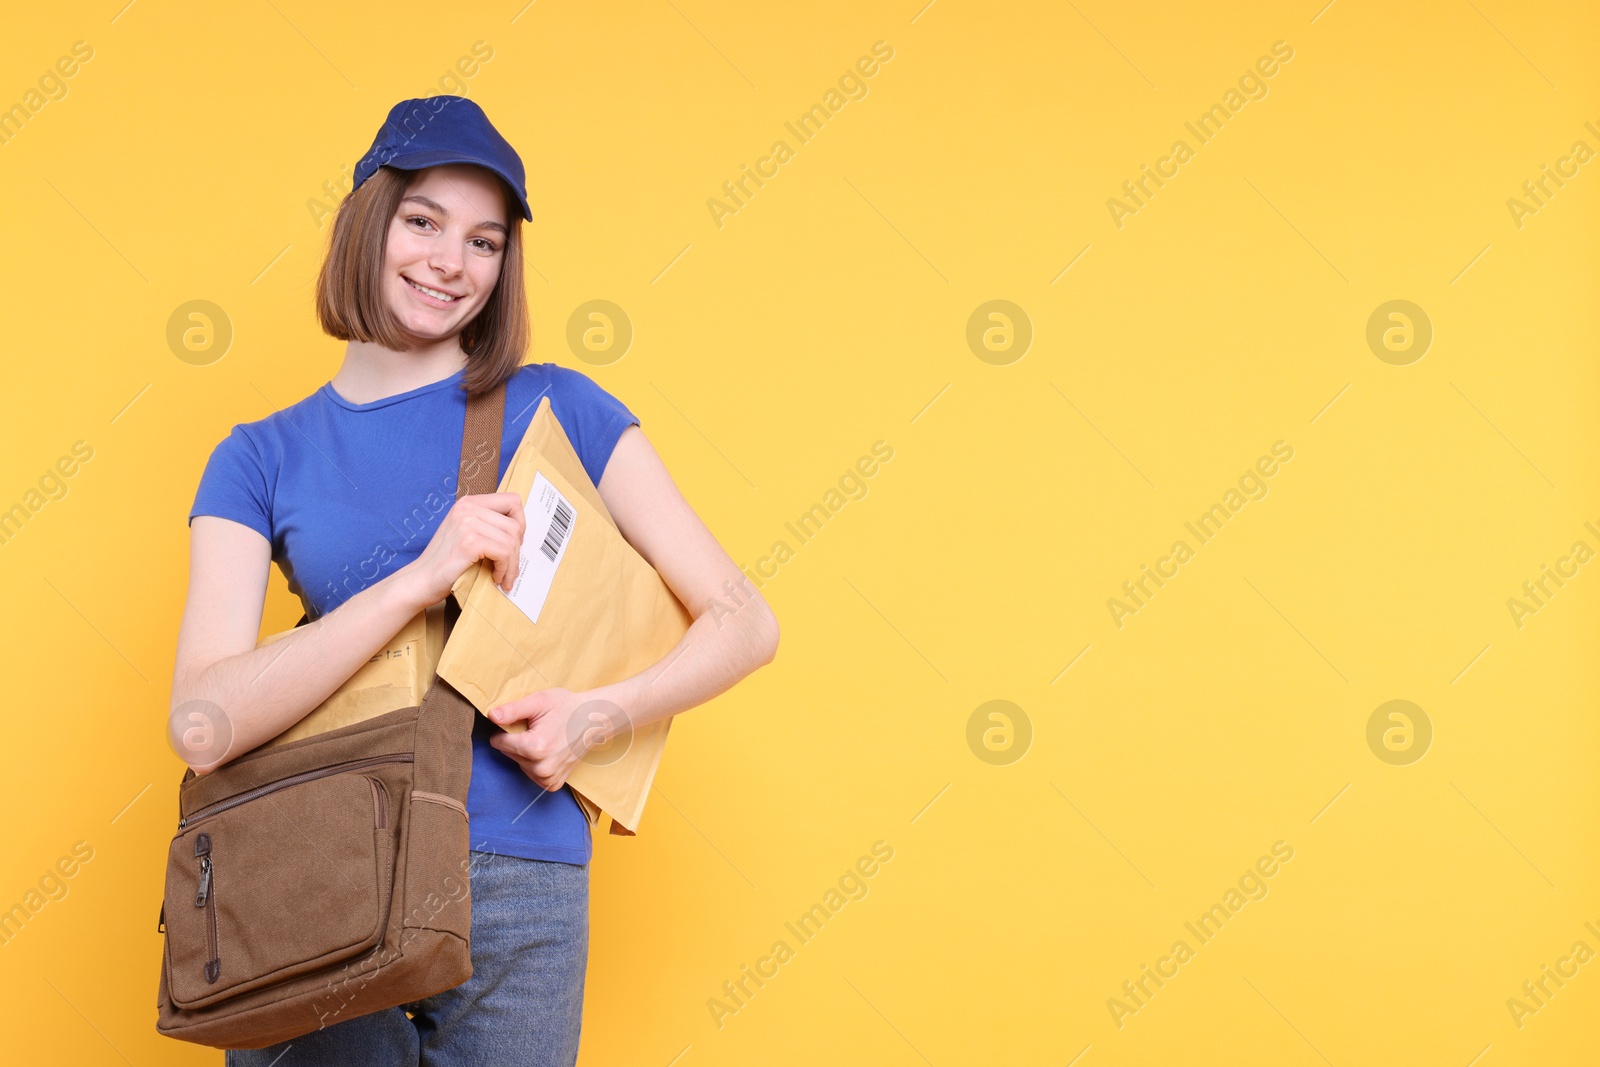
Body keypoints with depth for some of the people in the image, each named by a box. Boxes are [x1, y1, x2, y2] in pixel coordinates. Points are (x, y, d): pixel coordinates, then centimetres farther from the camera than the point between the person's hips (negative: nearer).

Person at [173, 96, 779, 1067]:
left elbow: (746, 623, 4)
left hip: (516, 882, 0)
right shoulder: (262, 459, 6)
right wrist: (422, 578, -17)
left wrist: (598, 713, -14)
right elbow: (205, 725, -9)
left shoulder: (555, 411, 5)